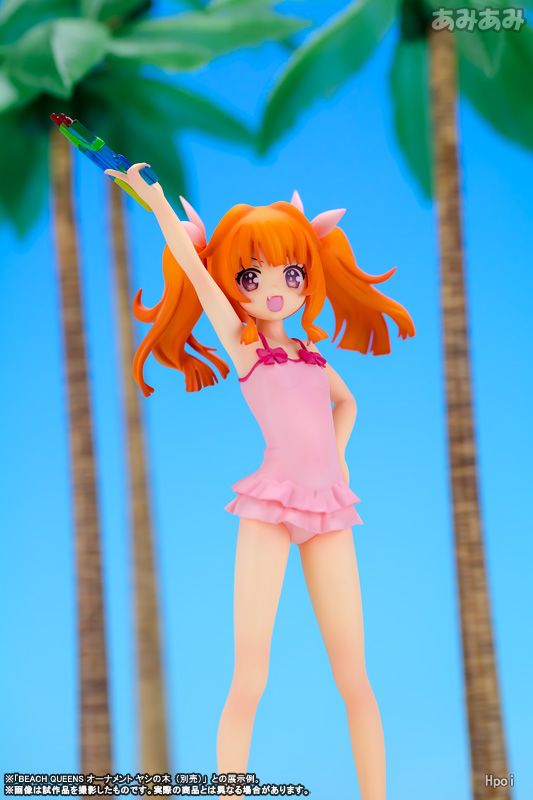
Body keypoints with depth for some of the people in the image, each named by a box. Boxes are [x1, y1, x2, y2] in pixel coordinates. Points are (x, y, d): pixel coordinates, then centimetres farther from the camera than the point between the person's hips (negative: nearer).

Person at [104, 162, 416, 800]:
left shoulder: (311, 353, 17)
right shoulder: (240, 344, 5)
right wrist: (156, 202, -8)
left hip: (328, 505, 4)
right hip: (270, 505, -4)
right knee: (248, 681, -8)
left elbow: (346, 402, 36)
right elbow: (194, 268, -4)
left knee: (354, 678, 3)